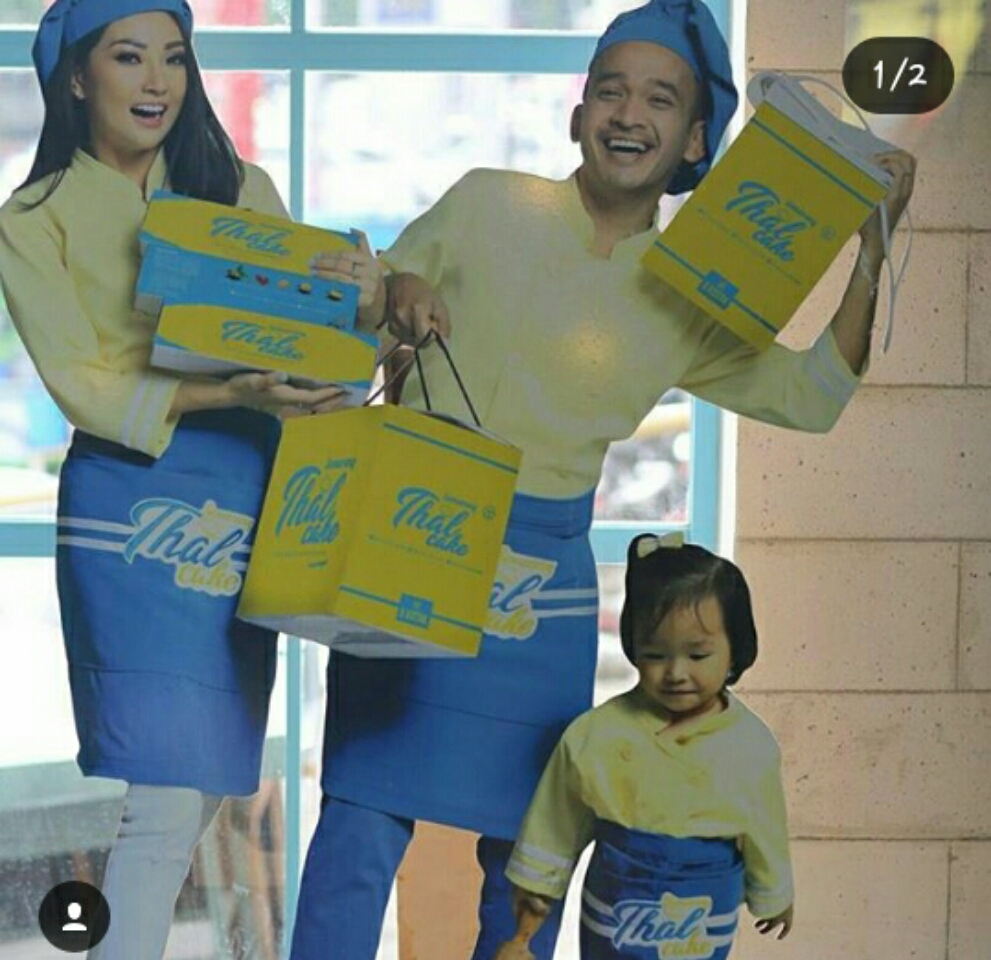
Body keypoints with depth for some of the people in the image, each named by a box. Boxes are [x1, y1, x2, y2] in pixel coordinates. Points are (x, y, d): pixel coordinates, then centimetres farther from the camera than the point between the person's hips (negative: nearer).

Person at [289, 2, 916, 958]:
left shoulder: (693, 299, 5)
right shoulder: (484, 205, 0)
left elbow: (816, 391, 8)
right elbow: (381, 289, 12)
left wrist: (872, 243, 2)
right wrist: (399, 307, -12)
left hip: (543, 573, 2)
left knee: (529, 839, 8)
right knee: (364, 816, -5)